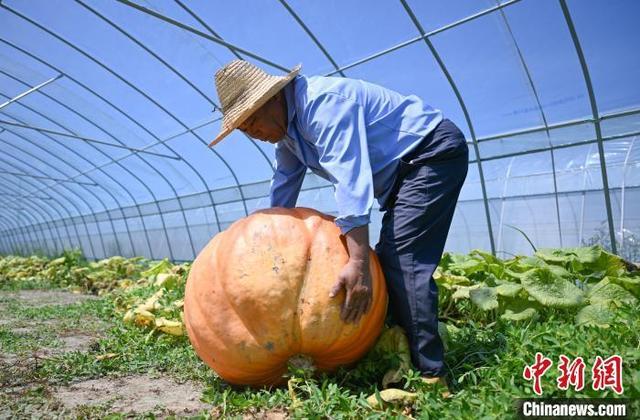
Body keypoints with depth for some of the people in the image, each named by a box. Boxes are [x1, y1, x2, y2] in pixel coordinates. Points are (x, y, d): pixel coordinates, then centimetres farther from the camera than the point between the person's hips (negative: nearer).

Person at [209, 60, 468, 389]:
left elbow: (349, 177, -34)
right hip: (402, 171, 10)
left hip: (434, 150, -10)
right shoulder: (286, 129, 7)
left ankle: (429, 374, -16)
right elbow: (281, 194, 13)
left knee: (402, 260, -21)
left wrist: (358, 263, -38)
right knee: (387, 262, 6)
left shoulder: (324, 101, -24)